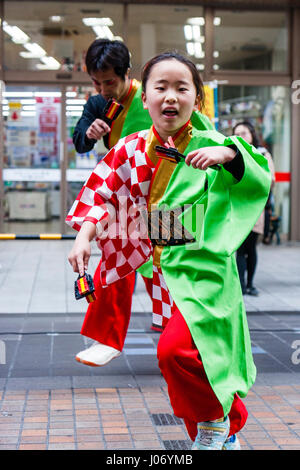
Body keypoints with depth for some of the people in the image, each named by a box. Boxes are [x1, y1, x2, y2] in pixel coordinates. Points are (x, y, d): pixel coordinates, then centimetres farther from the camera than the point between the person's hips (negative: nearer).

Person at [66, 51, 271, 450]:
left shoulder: (209, 146, -9)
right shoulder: (133, 149, 2)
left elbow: (260, 183, -15)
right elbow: (104, 194, 5)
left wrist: (229, 155, -32)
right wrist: (84, 236, -8)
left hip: (205, 268, -5)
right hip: (166, 268, 5)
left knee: (176, 348, -24)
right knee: (199, 357, 14)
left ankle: (212, 421, 4)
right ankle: (229, 429, 38)